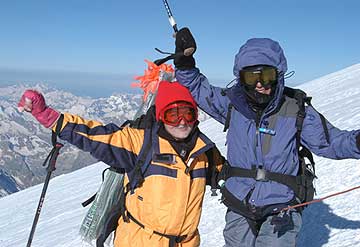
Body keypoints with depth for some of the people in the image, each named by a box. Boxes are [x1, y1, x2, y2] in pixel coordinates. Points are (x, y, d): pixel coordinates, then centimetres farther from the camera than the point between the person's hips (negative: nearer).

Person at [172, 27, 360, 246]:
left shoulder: (297, 113, -9)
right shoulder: (233, 104, -4)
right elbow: (198, 88, 6)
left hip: (280, 212, -2)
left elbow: (331, 141, -2)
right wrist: (184, 62, -9)